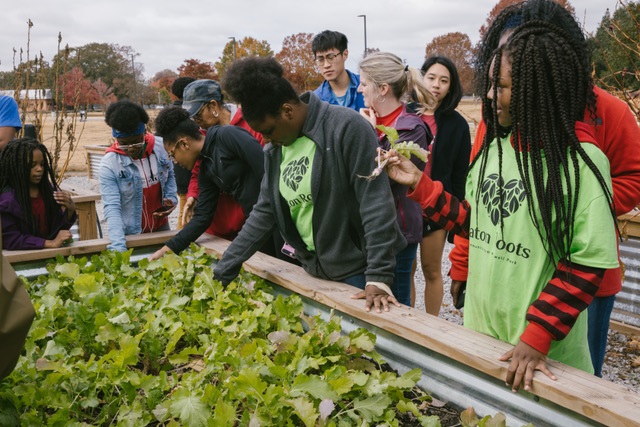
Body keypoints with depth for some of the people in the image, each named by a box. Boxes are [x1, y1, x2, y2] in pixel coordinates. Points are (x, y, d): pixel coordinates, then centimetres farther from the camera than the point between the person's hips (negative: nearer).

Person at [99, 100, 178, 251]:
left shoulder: (160, 147, -8)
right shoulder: (109, 165, -18)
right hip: (130, 235, -4)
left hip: (161, 227, 4)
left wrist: (171, 199, -7)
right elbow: (112, 208, -23)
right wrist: (118, 245, -34)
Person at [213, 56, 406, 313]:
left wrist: (378, 278, -23)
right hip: (313, 270, 6)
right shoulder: (274, 149, 4)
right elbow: (264, 214, 9)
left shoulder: (347, 128, -17)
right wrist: (222, 273, 7)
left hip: (358, 270, -6)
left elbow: (376, 204, -20)